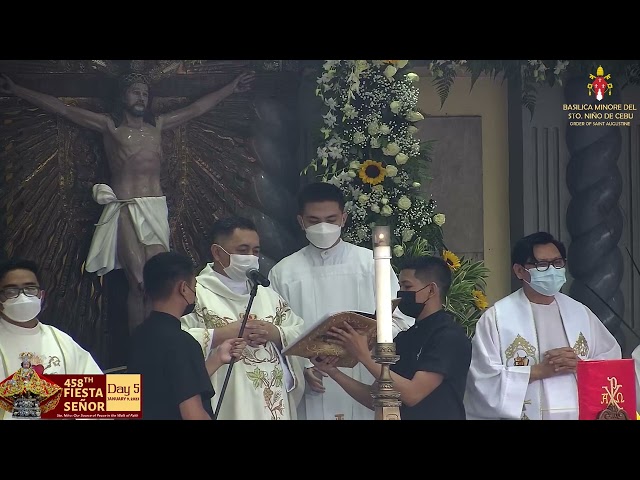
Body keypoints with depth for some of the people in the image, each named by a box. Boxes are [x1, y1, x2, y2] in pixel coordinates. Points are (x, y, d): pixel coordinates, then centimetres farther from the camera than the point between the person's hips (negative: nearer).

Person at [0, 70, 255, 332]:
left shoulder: (156, 126, 18)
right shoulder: (110, 127, 8)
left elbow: (196, 108, 27)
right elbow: (62, 109, 5)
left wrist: (232, 88, 32)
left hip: (156, 211, 3)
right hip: (127, 212, -3)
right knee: (139, 285, -13)